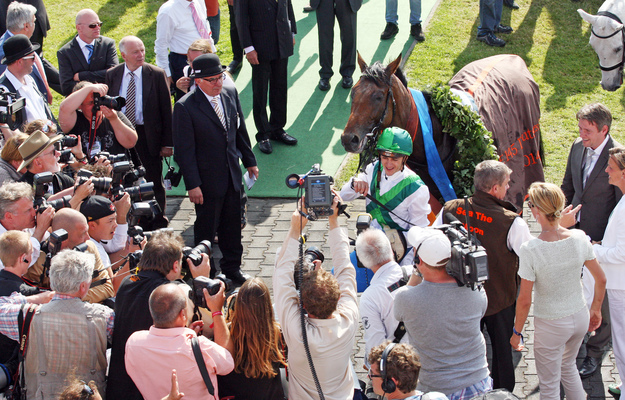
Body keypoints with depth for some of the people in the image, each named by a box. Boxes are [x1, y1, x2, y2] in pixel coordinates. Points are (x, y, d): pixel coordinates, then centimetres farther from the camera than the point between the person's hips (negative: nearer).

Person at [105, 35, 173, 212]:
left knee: (154, 183, 6)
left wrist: (167, 143, -7)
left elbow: (166, 110, -4)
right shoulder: (112, 75, 1)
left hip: (148, 137, -2)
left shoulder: (157, 75, -6)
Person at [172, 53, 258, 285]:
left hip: (232, 174, 6)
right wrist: (192, 184, -18)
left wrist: (249, 161, 17)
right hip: (207, 178, -6)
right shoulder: (185, 107, -19)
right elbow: (184, 150, -16)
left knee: (233, 224, 18)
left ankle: (232, 266, 37)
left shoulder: (230, 94, 0)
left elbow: (240, 130, 12)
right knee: (206, 229, 9)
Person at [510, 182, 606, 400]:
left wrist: (517, 332, -3)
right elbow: (601, 279, 0)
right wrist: (596, 310, 17)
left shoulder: (530, 249, -24)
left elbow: (524, 300, -19)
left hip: (550, 325, -5)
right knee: (568, 367, 31)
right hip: (580, 317, 5)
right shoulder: (579, 237, -12)